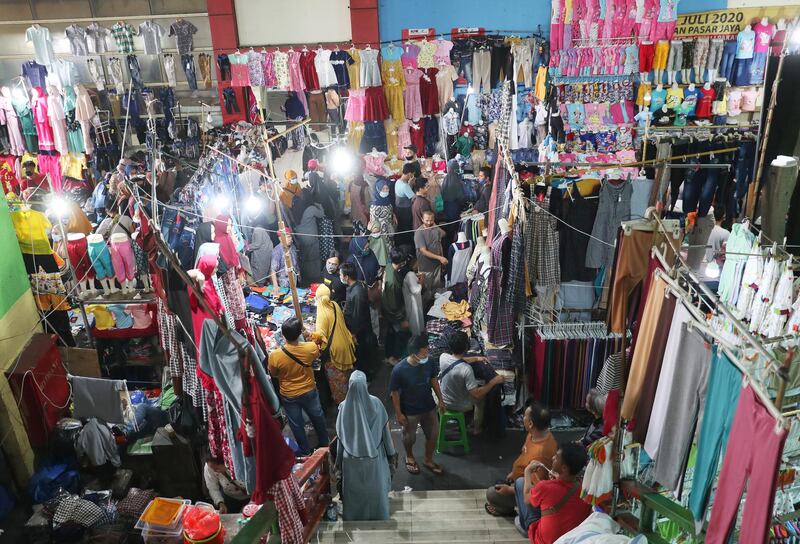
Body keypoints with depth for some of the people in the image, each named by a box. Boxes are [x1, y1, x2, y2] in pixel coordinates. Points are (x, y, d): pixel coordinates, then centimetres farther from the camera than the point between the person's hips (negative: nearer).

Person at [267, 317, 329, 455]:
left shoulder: (275, 355, -29)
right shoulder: (311, 348, -26)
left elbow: (273, 374, -8)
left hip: (289, 396, -1)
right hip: (309, 391, 1)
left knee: (296, 424, 23)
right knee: (318, 417, 27)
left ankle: (305, 451, 42)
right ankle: (324, 444, 48)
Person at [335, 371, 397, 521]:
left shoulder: (344, 406, -17)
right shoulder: (375, 403, -18)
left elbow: (340, 435, -8)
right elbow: (385, 430, -9)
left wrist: (339, 459, 5)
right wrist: (391, 452, 4)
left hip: (351, 456, 0)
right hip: (374, 454, 0)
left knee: (354, 488, 20)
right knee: (375, 486, 21)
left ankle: (354, 515, 35)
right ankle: (377, 514, 37)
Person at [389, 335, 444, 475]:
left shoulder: (429, 362, -17)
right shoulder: (399, 369, -30)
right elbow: (395, 392, -16)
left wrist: (440, 399, 7)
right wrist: (399, 413, -11)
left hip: (429, 407, 4)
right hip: (410, 411, -4)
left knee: (433, 435, 18)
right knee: (410, 438, 20)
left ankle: (428, 460, 45)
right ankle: (409, 457, 51)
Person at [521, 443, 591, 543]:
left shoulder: (544, 487, -30)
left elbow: (527, 499, -5)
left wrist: (528, 472, 9)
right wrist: (559, 480, 7)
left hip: (544, 540, -4)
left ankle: (524, 524, 28)